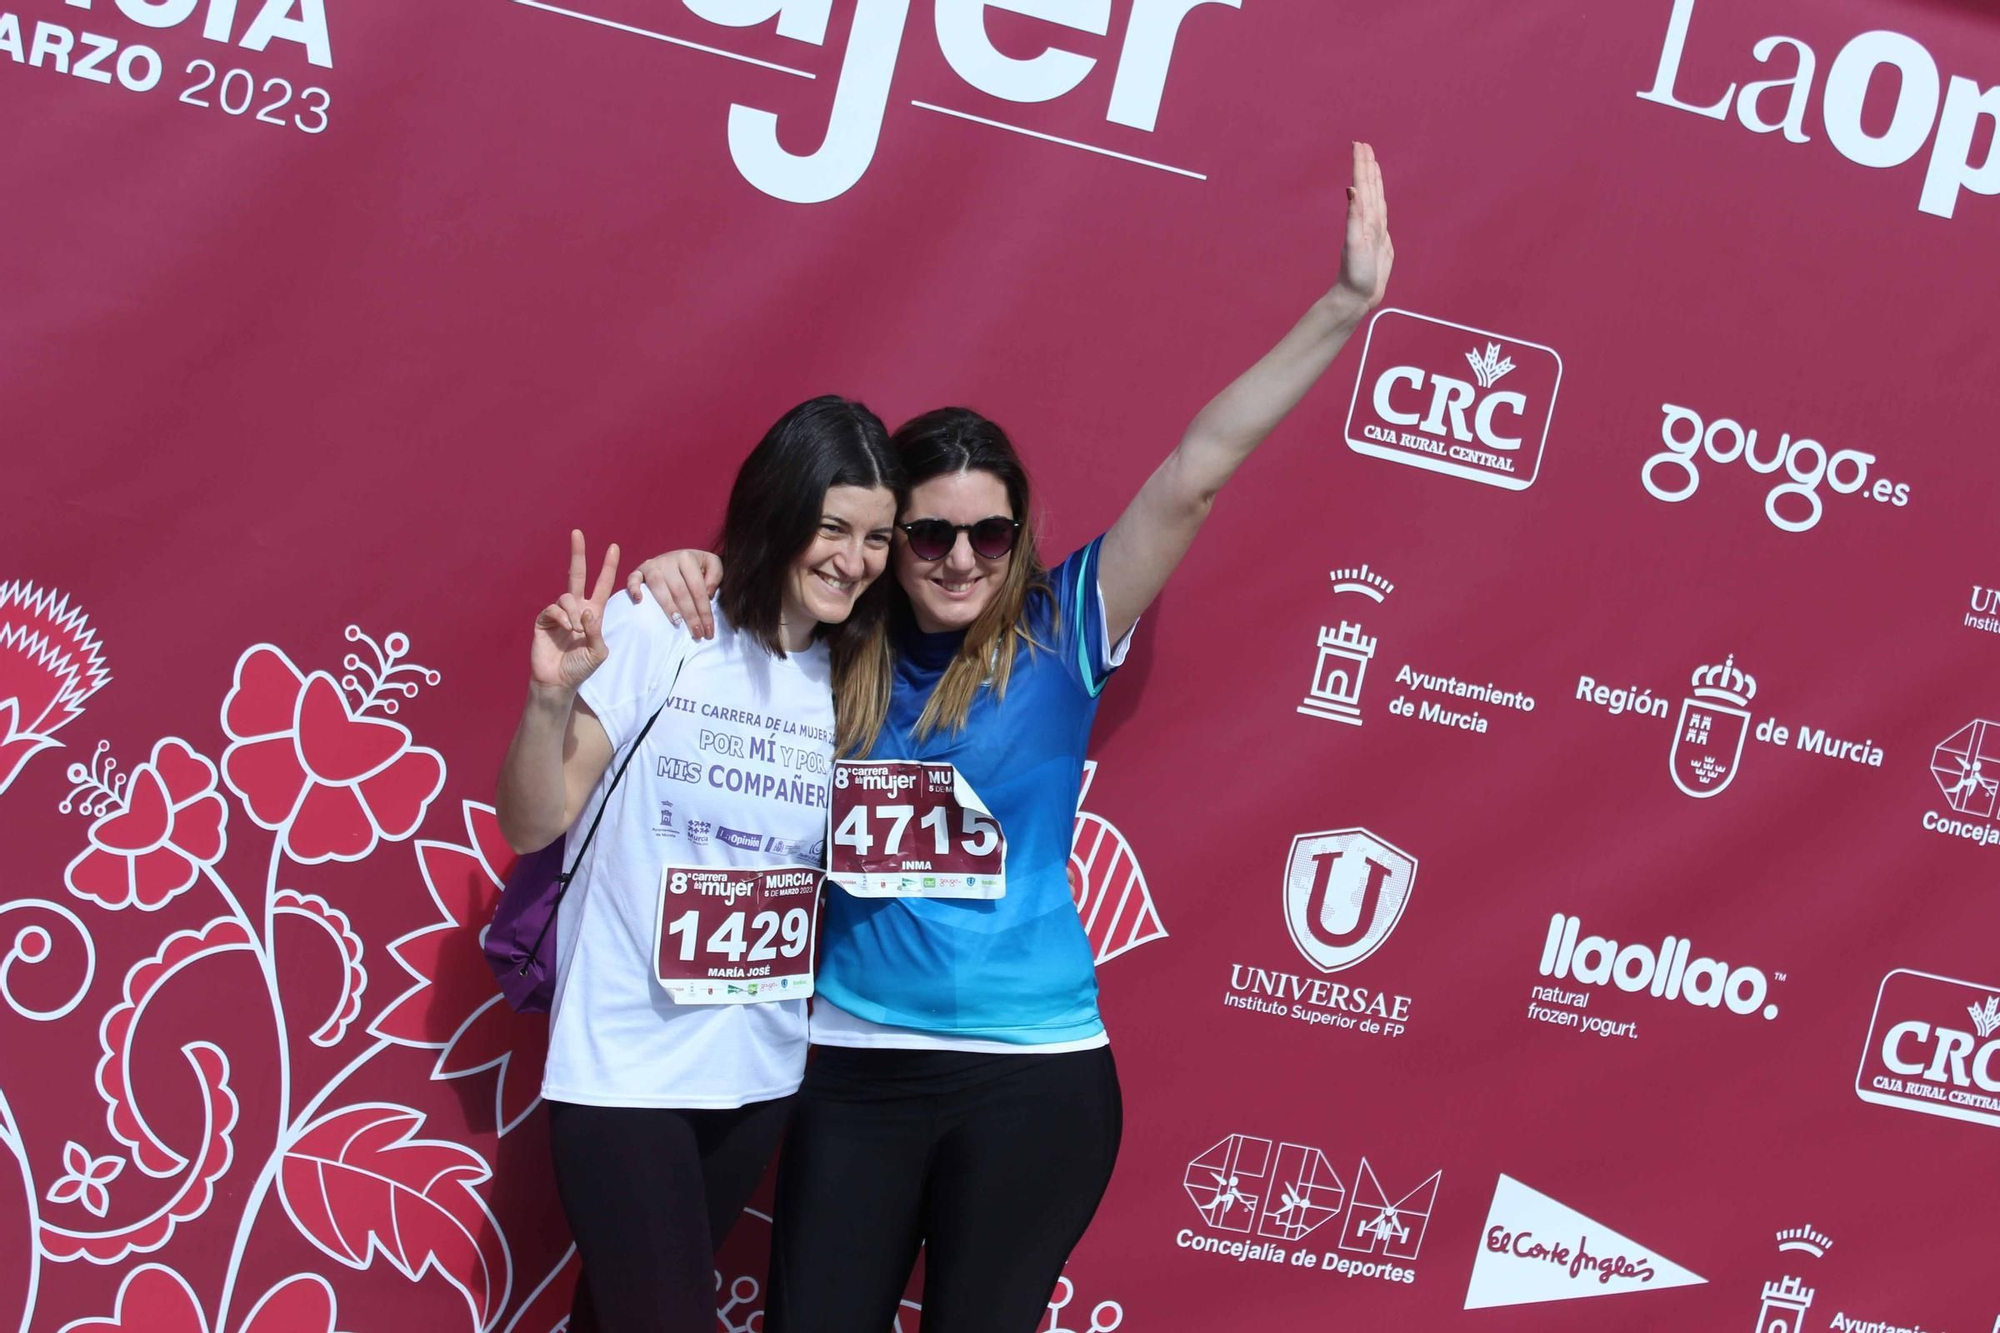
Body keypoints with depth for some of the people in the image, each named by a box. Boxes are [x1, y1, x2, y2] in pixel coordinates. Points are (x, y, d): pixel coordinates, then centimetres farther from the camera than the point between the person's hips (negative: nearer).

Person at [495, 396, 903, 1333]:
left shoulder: (851, 680, 4)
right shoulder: (654, 632, -12)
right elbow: (532, 827, -12)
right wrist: (553, 694, -27)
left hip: (762, 1071, 5)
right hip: (623, 1065, -5)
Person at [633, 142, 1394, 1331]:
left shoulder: (1058, 633, -5)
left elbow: (1194, 475, -12)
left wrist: (1343, 309, -17)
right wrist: (689, 577, -8)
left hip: (1030, 1070, -2)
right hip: (854, 1062, 2)